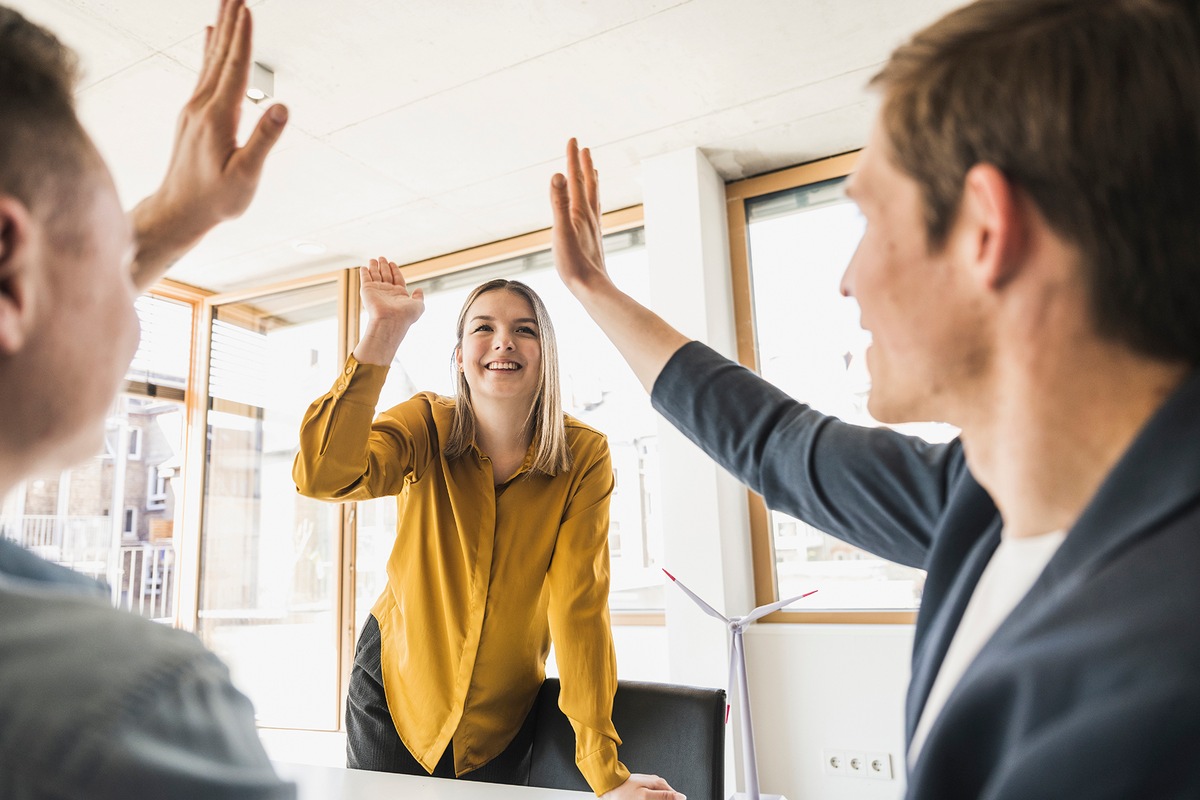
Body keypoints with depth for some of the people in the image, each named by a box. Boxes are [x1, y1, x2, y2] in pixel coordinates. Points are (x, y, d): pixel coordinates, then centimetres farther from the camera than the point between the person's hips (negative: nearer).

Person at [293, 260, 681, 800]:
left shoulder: (584, 456, -18)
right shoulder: (425, 427, -17)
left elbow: (579, 606, -20)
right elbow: (321, 476, -35)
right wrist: (383, 331, -39)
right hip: (393, 692, 0)